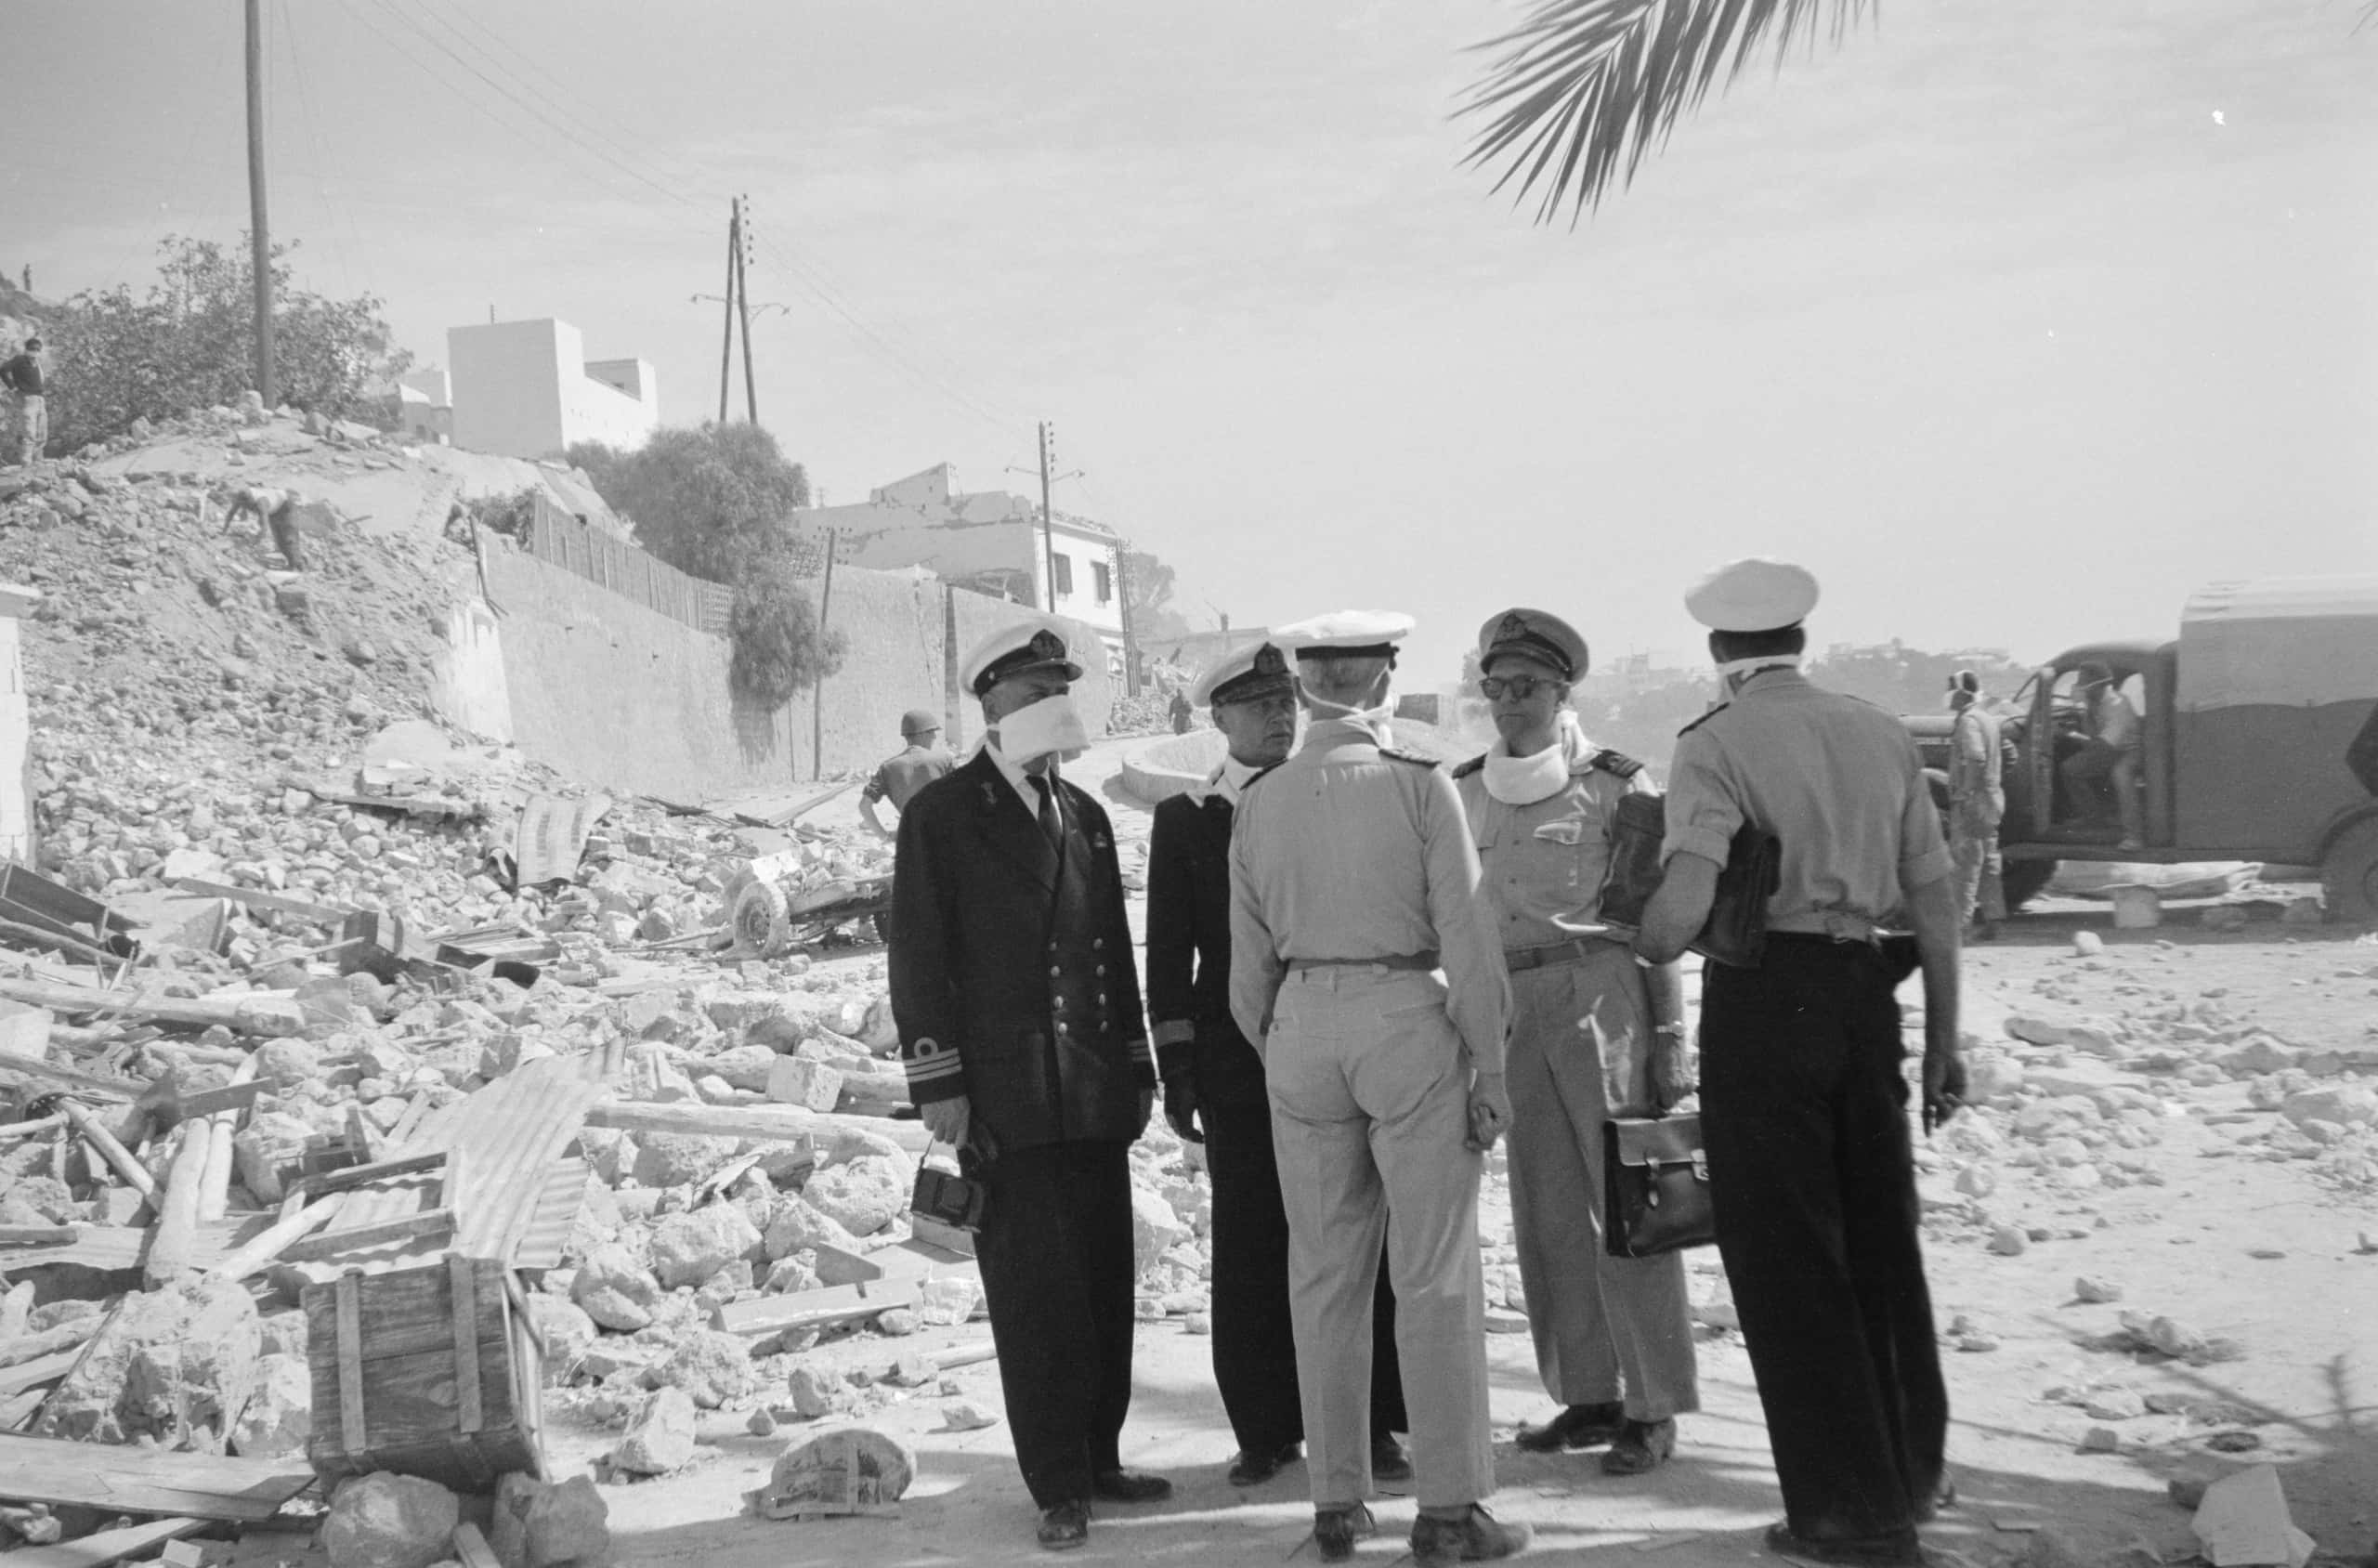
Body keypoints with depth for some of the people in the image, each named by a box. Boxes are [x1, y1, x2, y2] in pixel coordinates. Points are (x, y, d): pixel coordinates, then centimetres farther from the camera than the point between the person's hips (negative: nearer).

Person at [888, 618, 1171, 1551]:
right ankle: (1058, 1488, 5)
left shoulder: (1084, 815, 17)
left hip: (1095, 1093, 6)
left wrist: (1138, 1066, 16)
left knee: (1105, 1287, 8)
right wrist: (938, 1085, -11)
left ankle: (1098, 1458, 20)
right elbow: (919, 958, -5)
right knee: (1034, 1295, -2)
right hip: (1006, 1100, -5)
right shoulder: (941, 815, -1)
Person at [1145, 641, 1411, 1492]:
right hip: (1239, 1063, 0)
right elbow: (1169, 953, 7)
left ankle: (1370, 1423, 10)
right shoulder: (1184, 820, 8)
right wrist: (1176, 1068, 0)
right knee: (1250, 1253, 2)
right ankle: (1265, 1429, 12)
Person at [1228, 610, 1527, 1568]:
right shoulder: (1419, 785, -6)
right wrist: (1489, 1065, -1)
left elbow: (1250, 959, 9)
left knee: (1322, 1277, 10)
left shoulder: (1259, 804, 5)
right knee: (1434, 1277, 2)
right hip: (1407, 1021, -4)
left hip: (1300, 1029, 4)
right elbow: (1466, 936, -7)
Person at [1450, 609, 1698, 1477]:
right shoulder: (1466, 790, 11)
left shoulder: (1614, 782, -2)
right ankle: (1587, 1395, 19)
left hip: (1600, 999, -5)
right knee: (1547, 1212, 9)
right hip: (1508, 1008, 5)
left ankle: (1654, 1406, 4)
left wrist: (1669, 1036, -5)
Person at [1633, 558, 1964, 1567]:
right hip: (1869, 994, 6)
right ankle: (1913, 1467, 35)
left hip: (1766, 996, -6)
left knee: (1786, 1256, 4)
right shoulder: (1880, 734, 10)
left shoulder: (1717, 744, -7)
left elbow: (1684, 901, -21)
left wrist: (1642, 948, 1)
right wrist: (1943, 1039, 16)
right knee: (1881, 1236, 20)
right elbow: (1936, 896, 10)